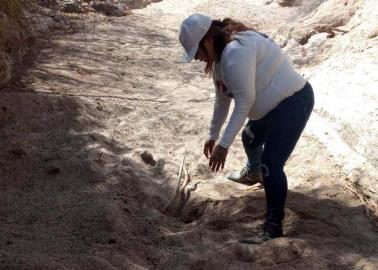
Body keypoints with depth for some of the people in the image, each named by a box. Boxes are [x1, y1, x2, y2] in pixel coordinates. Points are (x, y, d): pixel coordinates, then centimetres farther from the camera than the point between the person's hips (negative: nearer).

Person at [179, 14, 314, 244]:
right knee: (250, 139, 30)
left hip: (292, 103, -11)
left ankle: (274, 227, -3)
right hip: (271, 106, 11)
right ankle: (253, 172, 62)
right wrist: (213, 135, 19)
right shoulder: (220, 55, 4)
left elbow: (244, 101, -29)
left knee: (271, 165, -14)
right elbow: (222, 98, 13)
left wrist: (223, 145, -26)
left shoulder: (236, 51, -28)